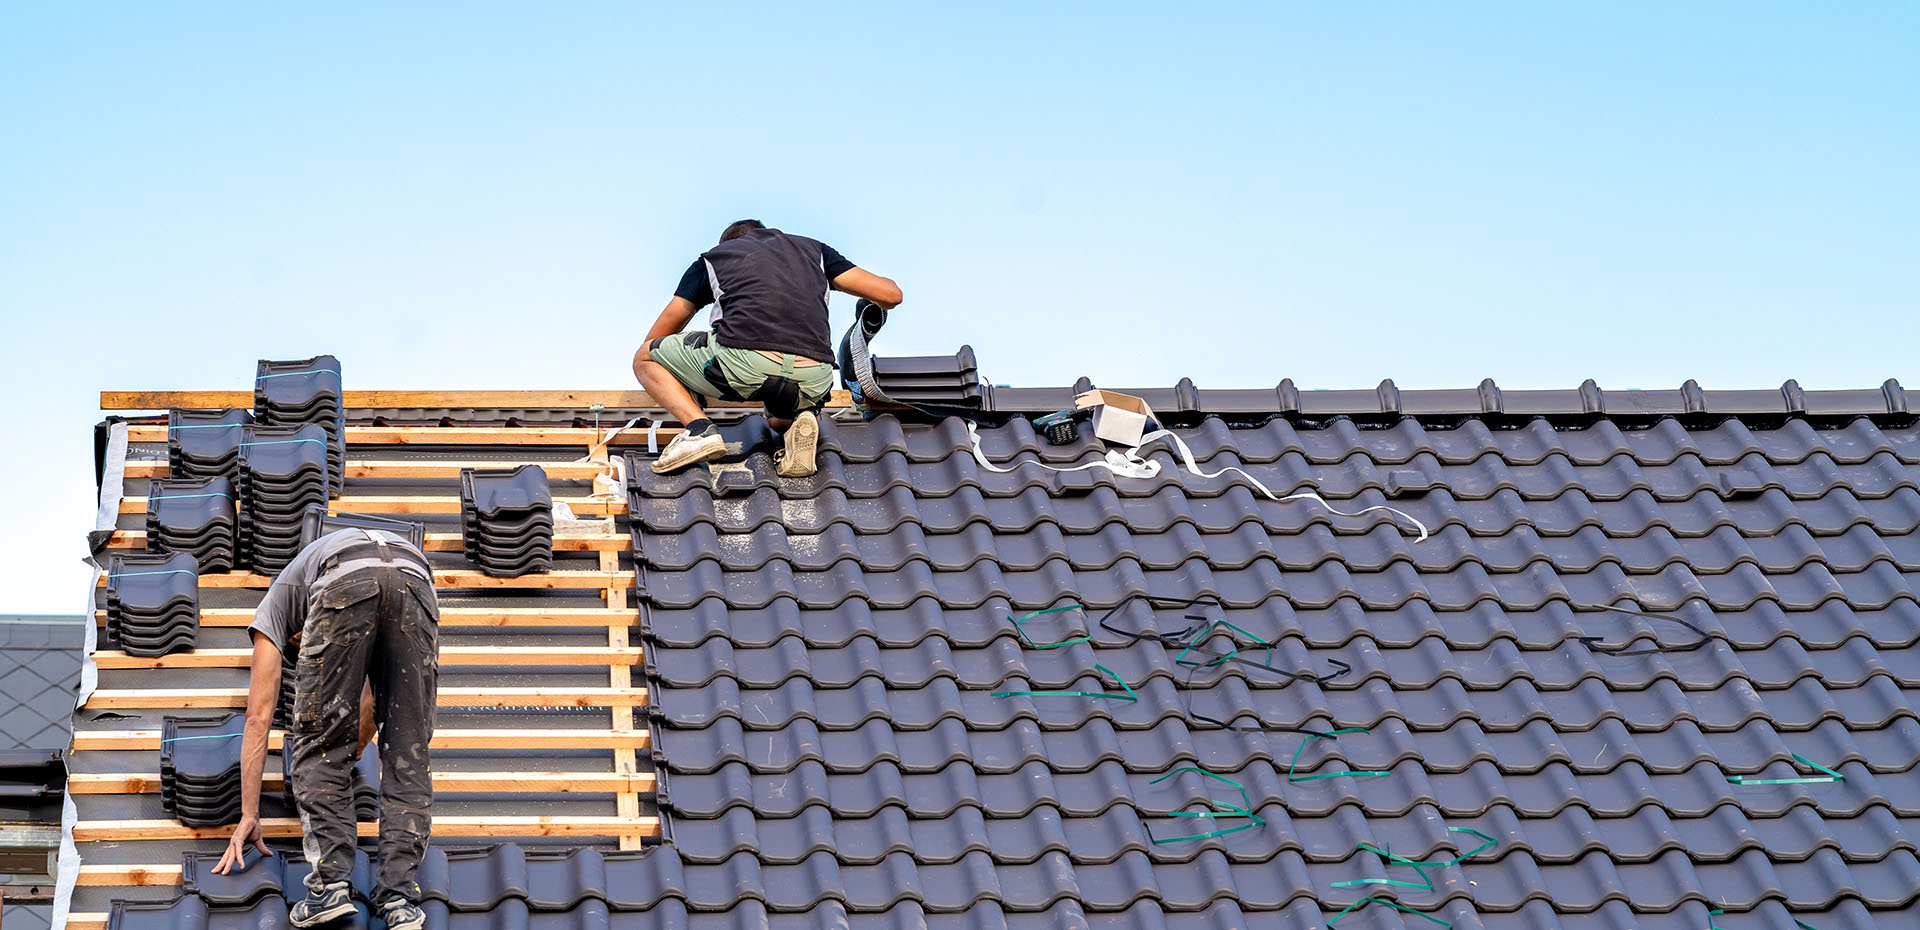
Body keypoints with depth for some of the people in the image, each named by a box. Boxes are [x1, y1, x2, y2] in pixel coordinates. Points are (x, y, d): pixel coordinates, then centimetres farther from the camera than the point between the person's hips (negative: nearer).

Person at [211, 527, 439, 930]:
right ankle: (399, 897, 2)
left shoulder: (278, 600, 37)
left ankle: (330, 883, 1)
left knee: (320, 745, 12)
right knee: (407, 752, 11)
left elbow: (259, 716, 30)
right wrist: (352, 754, 76)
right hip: (416, 580, 3)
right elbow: (372, 704, 58)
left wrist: (248, 816, 31)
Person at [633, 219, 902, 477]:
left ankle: (700, 430, -4)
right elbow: (890, 294, 26)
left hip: (743, 361, -3)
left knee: (644, 359, 21)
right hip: (813, 378, 3)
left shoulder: (712, 258, 29)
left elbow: (656, 340, 34)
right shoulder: (812, 249, 32)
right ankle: (798, 423, 1)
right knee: (780, 420, 39)